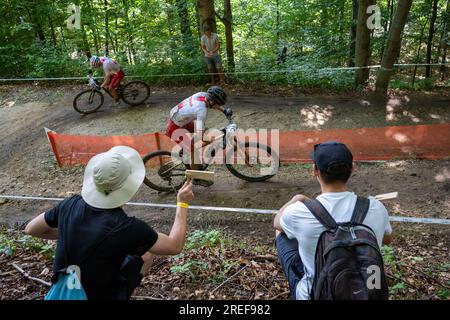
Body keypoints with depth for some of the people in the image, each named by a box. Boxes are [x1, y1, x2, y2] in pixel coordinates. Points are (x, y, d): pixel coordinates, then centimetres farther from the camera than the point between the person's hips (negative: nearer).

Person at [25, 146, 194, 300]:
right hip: (101, 295, -4)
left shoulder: (70, 205, -16)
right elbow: (174, 246, -15)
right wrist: (183, 204, -5)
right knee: (147, 251, 12)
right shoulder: (127, 227, -29)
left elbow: (31, 229, 3)